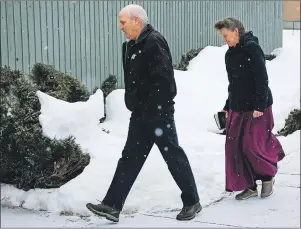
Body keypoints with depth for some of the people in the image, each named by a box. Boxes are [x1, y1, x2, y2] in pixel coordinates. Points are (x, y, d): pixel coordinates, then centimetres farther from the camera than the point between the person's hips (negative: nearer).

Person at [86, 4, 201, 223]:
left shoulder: (154, 42, -16)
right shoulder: (133, 45, 13)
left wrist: (153, 109, -21)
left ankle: (192, 202, 15)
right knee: (130, 158, 8)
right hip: (141, 112, 9)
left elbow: (163, 79, -22)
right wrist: (133, 103, 14)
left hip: (158, 112, -9)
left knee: (173, 156, 1)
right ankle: (112, 205, 10)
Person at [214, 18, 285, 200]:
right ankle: (250, 186, 12)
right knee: (235, 146, 3)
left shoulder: (251, 48, -14)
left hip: (256, 108, -8)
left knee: (252, 145, -7)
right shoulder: (230, 53, 11)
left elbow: (262, 79, -19)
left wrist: (259, 106, -22)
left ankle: (268, 176, 19)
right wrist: (228, 106, 19)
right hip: (238, 108, 8)